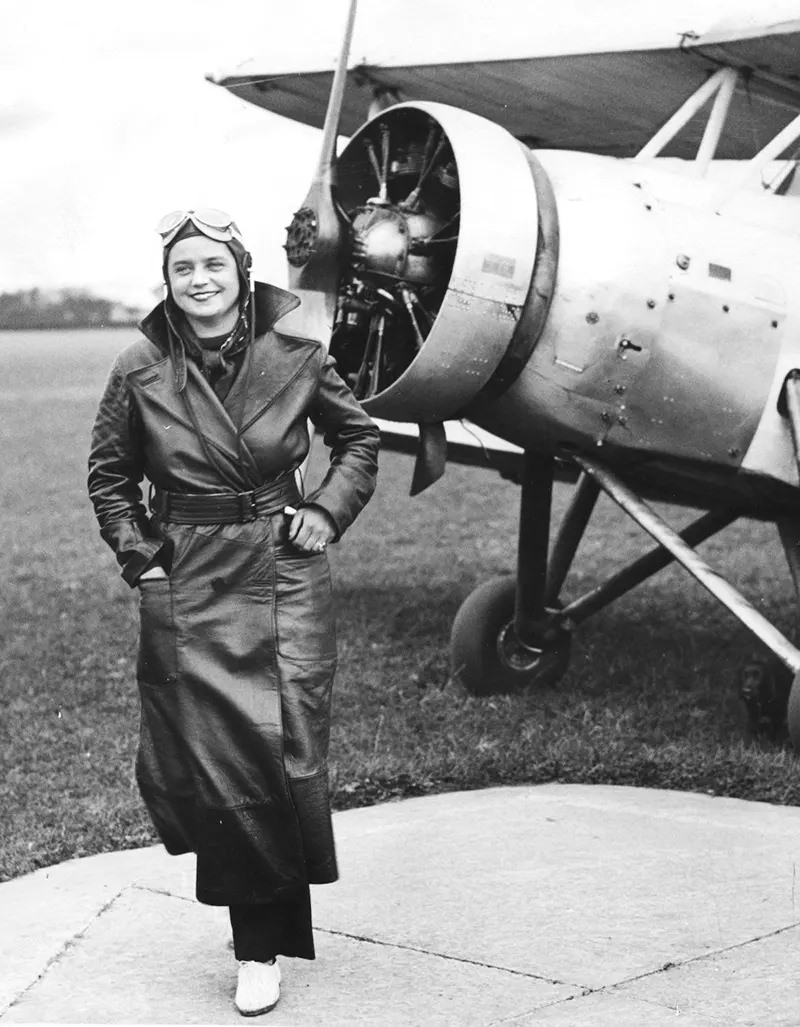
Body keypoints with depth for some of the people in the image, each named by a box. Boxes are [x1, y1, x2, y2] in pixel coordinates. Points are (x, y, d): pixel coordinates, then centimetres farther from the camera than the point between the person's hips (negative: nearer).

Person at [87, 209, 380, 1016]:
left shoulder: (296, 357, -2)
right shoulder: (141, 371, -2)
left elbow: (358, 438, 14)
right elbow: (108, 476, 10)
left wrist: (327, 512, 2)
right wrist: (140, 556, 1)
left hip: (284, 578, 0)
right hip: (186, 587, 0)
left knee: (285, 752, -5)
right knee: (215, 760, -1)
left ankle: (265, 941, 13)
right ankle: (259, 945, 17)